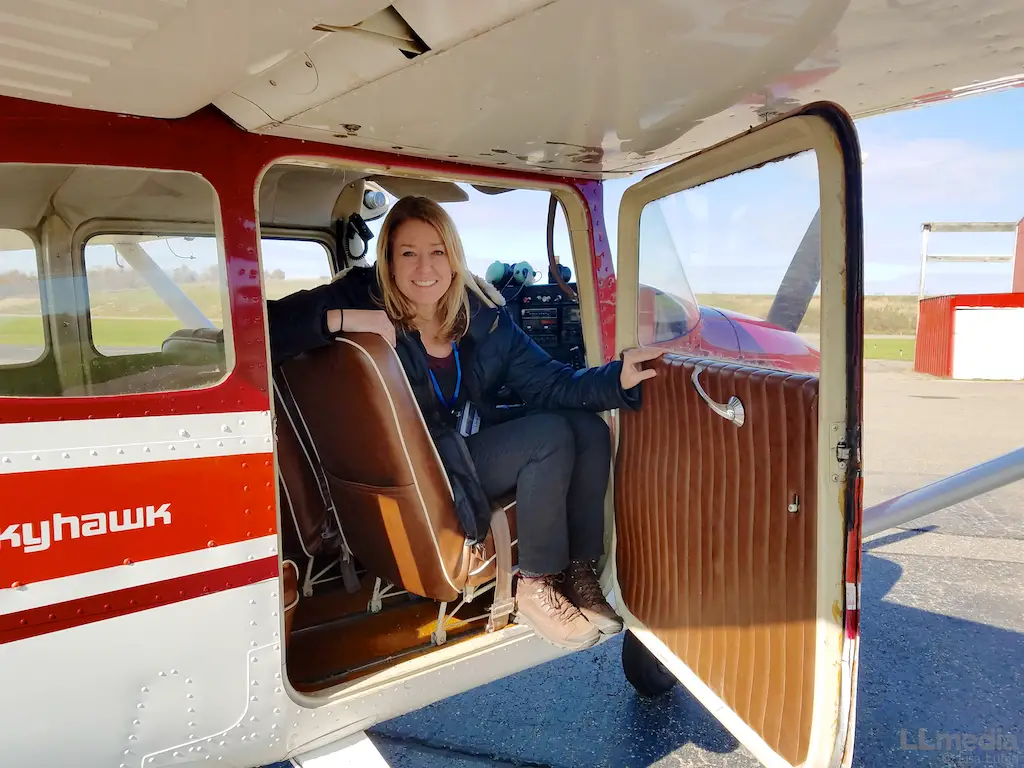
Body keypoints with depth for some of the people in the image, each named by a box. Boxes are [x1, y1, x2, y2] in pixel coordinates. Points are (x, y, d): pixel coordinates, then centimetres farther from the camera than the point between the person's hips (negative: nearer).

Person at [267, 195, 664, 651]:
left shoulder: (483, 311, -4)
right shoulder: (363, 301, -16)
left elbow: (548, 382, -6)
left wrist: (618, 378, -20)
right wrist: (339, 318, -38)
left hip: (478, 439, 6)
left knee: (589, 429, -9)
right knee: (550, 435, -22)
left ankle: (579, 574, 0)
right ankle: (535, 587, -8)